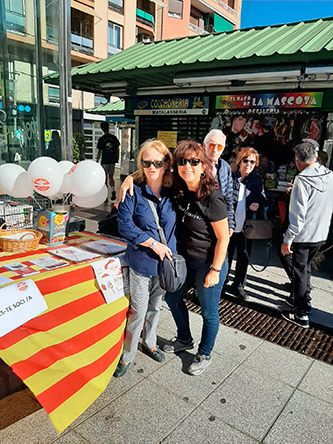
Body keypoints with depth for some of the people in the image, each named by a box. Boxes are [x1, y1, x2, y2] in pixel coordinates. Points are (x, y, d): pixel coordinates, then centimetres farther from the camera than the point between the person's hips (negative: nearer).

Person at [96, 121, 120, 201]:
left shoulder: (101, 139, -8)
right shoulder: (114, 138, 1)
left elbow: (99, 151, -6)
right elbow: (117, 149, 6)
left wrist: (97, 161, 5)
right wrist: (117, 159, 17)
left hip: (104, 161, -3)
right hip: (112, 160, 3)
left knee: (105, 178, 4)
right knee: (111, 177, 16)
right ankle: (113, 191, -1)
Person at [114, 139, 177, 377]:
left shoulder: (172, 193, 0)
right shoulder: (134, 192, -11)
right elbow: (125, 226, -18)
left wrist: (172, 250, 1)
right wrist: (154, 244, -20)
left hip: (165, 261, 4)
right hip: (142, 262, -4)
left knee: (155, 306, 22)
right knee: (138, 311, 6)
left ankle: (150, 342, 45)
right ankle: (128, 354, 27)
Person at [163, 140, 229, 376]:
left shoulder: (213, 199, -25)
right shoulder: (180, 192, -5)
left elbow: (223, 238, -19)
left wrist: (215, 270, -16)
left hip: (208, 264, -7)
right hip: (186, 260, 8)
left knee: (209, 312, 12)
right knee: (173, 297, 22)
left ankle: (205, 355, 38)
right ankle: (185, 340, 48)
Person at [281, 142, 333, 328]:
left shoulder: (302, 180, -20)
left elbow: (298, 214, -24)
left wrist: (287, 239, -18)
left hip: (303, 235, -7)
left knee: (300, 271, 5)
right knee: (306, 266, 24)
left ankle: (301, 314, 14)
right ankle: (304, 300, 40)